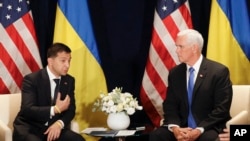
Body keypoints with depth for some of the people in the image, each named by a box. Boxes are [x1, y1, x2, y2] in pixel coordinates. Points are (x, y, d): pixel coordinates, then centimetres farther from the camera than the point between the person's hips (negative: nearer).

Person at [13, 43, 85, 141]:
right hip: (29, 128, -5)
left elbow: (71, 109, 6)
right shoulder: (31, 79, -11)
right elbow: (27, 110, -19)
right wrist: (55, 109, -29)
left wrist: (59, 123, -15)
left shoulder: (69, 81, 6)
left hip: (54, 127, 5)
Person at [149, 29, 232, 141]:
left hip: (208, 128, -4)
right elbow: (170, 105, 6)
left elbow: (222, 109, -10)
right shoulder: (175, 73, 9)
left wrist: (199, 130, -20)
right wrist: (174, 127, -15)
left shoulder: (219, 71, -6)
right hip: (181, 127, 4)